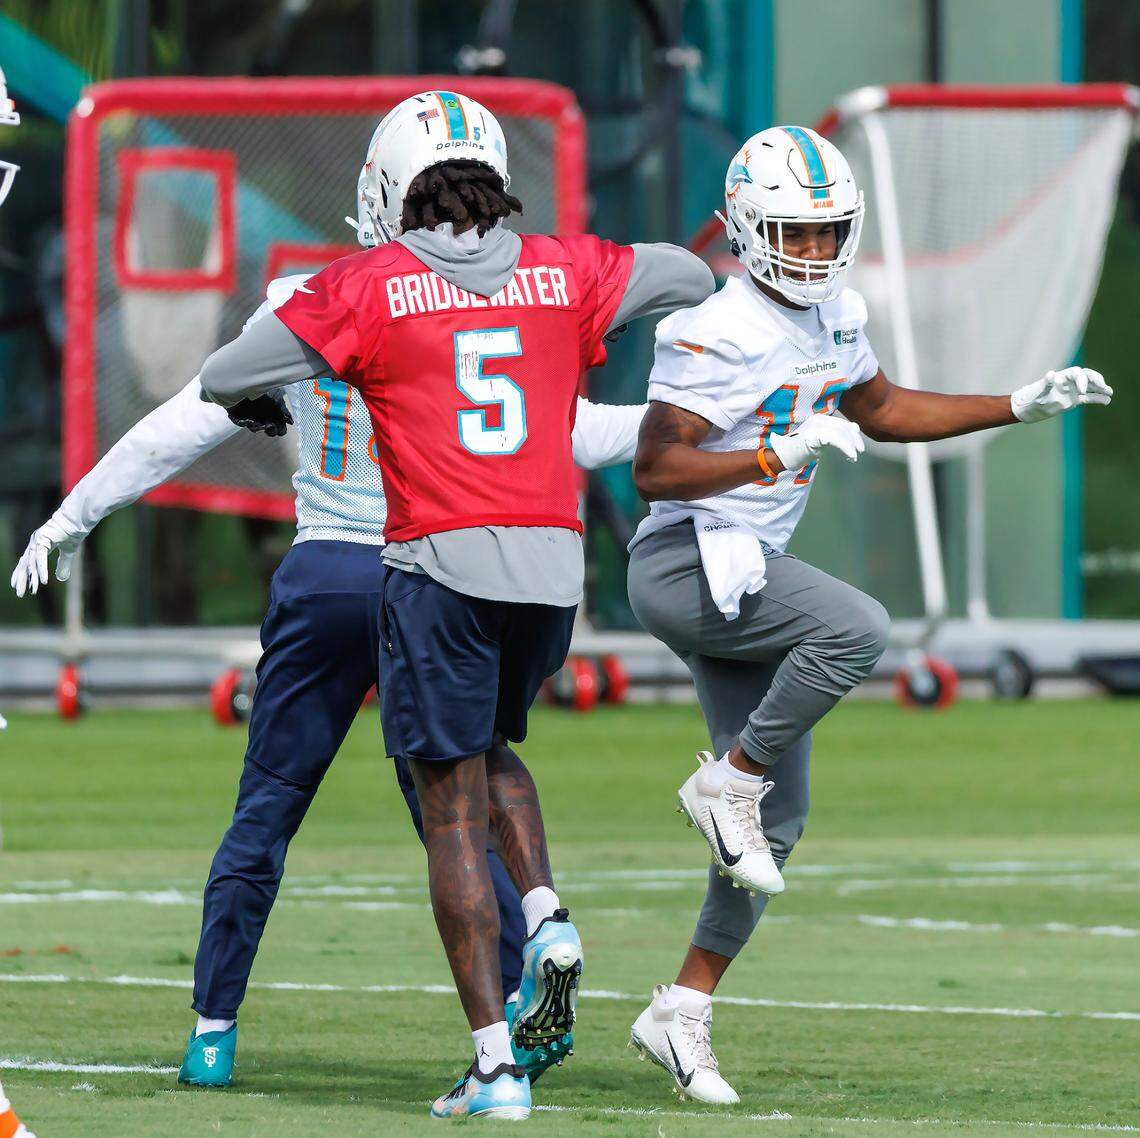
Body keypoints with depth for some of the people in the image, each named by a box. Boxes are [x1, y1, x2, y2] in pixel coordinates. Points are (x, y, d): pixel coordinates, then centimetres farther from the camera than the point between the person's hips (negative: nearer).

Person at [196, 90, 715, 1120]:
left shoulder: (369, 288, -2)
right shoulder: (565, 272, 7)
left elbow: (221, 380, 6)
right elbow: (691, 281, 26)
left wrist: (260, 406, 29)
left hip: (441, 563, -4)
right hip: (553, 565, 4)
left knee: (454, 813, 3)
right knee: (492, 747, 29)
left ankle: (496, 1064, -1)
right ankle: (547, 917, 3)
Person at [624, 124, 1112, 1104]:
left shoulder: (833, 314, 8)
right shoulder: (719, 336, -18)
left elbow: (881, 410, 25)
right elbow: (654, 472, -22)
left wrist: (1021, 407, 19)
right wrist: (782, 453, -30)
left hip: (747, 570, 9)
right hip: (688, 565, -9)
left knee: (779, 818, 5)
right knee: (857, 628, -31)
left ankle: (685, 1010, 10)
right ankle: (726, 783, -13)